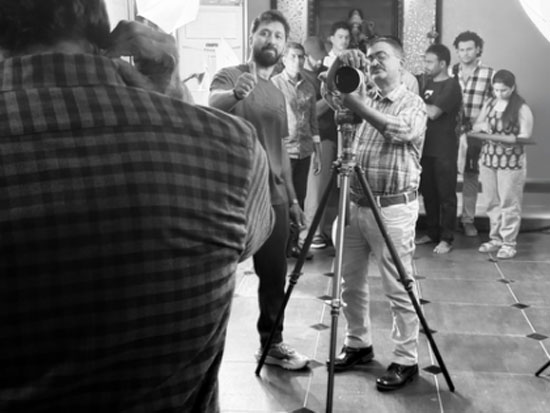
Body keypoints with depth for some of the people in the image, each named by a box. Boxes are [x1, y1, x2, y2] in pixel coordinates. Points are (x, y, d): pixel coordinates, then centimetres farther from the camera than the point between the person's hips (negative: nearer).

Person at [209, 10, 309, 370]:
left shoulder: (277, 93, 16)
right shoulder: (229, 77, -4)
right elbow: (213, 105, -27)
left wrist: (293, 198, 16)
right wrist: (235, 93, -50)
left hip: (273, 198, 6)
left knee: (275, 275, 10)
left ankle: (272, 343, 24)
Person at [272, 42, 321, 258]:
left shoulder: (308, 88, 12)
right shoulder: (274, 84, -3)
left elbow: (313, 122, 16)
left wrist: (317, 153, 14)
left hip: (304, 151, 5)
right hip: (282, 150, -5)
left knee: (299, 198, 8)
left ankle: (293, 243, 18)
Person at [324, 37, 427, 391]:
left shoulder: (414, 103, -2)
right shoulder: (364, 98, 13)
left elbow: (402, 130, -22)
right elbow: (331, 97, -1)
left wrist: (358, 106, -29)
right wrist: (338, 71, -18)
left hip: (393, 208, -6)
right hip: (355, 203, 6)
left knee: (399, 289, -1)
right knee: (351, 283, 13)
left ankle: (407, 360, 10)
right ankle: (359, 345, 30)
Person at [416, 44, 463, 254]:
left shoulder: (451, 86, -11)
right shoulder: (428, 83, 13)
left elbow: (432, 112, -22)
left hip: (444, 150, -7)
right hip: (426, 147, 7)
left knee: (446, 195, 0)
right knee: (428, 192, 13)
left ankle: (446, 238, 6)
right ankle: (432, 232, 24)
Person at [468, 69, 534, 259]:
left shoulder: (521, 109, -7)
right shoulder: (489, 104, 8)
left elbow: (525, 137, -13)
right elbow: (474, 127, 14)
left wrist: (498, 137, -24)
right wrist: (481, 126, -10)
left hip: (511, 162, -5)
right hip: (488, 158, 5)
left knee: (509, 203, 1)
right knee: (492, 202, 12)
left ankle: (509, 243, 10)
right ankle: (495, 238, 23)